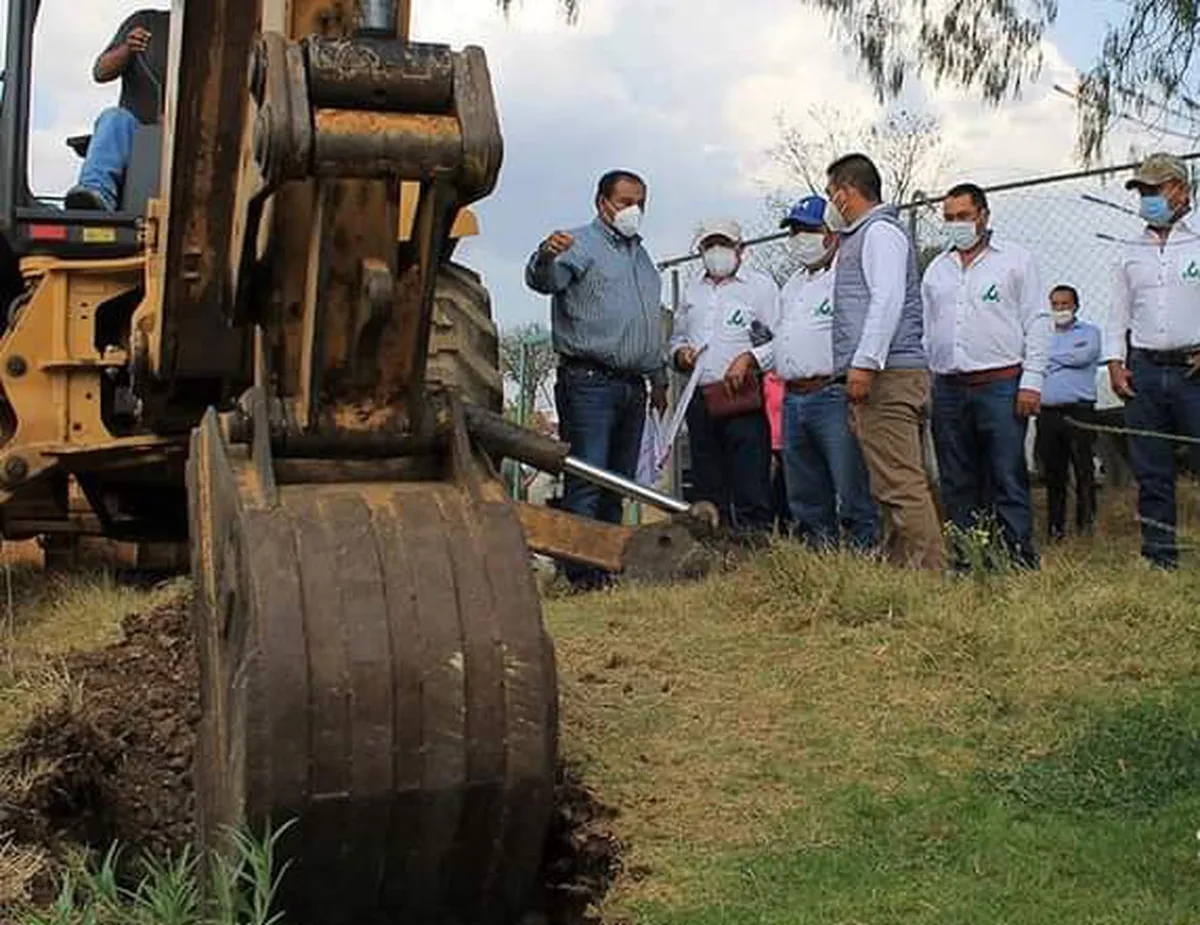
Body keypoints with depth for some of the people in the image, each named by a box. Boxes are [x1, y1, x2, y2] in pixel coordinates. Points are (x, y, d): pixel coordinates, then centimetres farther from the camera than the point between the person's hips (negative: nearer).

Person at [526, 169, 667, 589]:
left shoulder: (641, 255, 24)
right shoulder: (581, 244, -1)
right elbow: (542, 281, -21)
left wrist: (658, 377, 28)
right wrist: (546, 256, -43)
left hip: (632, 386, 8)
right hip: (589, 382, -8)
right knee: (586, 480, -11)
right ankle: (583, 574, -12)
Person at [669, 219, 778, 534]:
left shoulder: (760, 285, 5)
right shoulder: (692, 290, 22)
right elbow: (677, 337, 30)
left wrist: (749, 359, -16)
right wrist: (680, 352, 7)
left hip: (743, 398, -5)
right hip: (700, 399, 6)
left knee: (751, 482, -10)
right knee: (706, 484, 7)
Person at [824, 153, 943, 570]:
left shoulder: (880, 231, -2)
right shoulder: (860, 237, 28)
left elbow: (888, 300, -15)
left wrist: (865, 363, -22)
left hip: (886, 377, -10)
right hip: (878, 380, 10)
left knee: (900, 484, -13)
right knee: (896, 485, 7)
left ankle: (926, 573, -14)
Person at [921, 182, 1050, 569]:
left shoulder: (1016, 259, 6)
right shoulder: (936, 269, 19)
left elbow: (1037, 322, 1)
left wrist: (1031, 381, -8)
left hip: (1001, 385, -5)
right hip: (948, 389, 5)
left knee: (1008, 480, -7)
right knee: (957, 486, 5)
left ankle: (1020, 562, -5)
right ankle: (965, 565, 10)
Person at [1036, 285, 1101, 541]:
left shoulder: (1089, 332, 11)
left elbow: (1084, 356, -9)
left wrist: (1050, 357, 1)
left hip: (1079, 411, -3)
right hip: (1047, 412, 3)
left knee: (1084, 471, -5)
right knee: (1053, 474, 4)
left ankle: (1086, 524, 0)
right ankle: (1055, 527, 9)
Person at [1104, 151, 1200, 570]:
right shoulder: (1131, 253, 17)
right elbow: (1118, 315, 19)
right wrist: (1115, 362, 6)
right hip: (1144, 371, 4)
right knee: (1151, 475, 4)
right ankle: (1160, 560, 8)